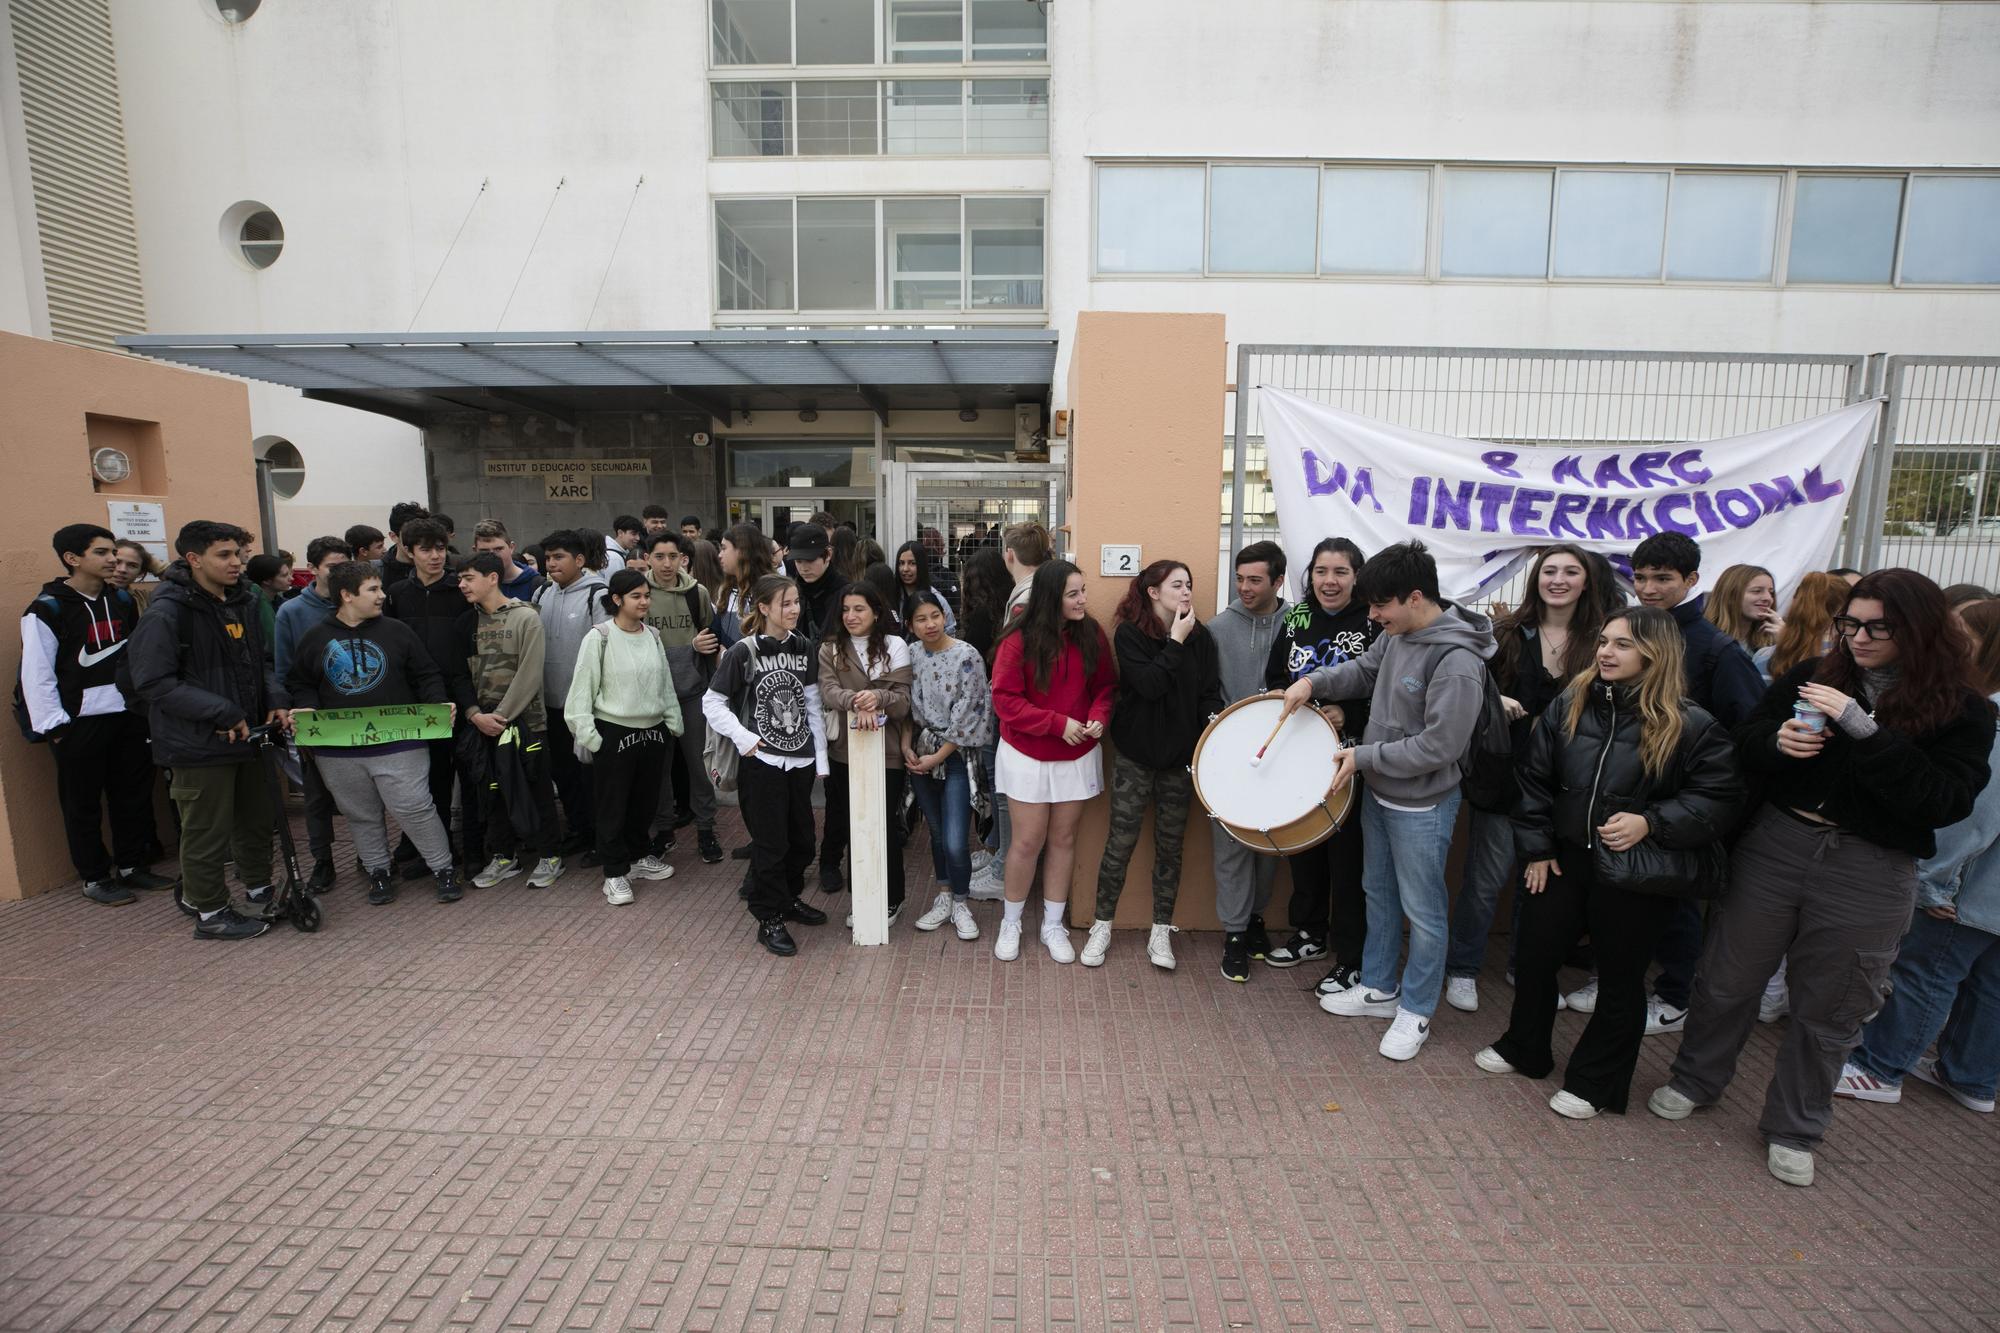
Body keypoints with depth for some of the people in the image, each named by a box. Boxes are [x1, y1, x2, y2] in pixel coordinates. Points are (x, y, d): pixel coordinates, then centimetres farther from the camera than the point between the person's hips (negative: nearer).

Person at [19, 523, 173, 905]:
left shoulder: (123, 601, 9)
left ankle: (132, 865, 24)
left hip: (129, 715, 5)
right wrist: (53, 727, -12)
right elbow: (36, 674, -10)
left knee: (134, 795, 11)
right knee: (83, 803, 6)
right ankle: (95, 878, 17)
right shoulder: (47, 609, -9)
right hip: (79, 723, -5)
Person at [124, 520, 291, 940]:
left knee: (257, 819, 19)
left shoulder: (242, 602, 7)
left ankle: (260, 888, 36)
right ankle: (210, 913, 20)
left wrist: (275, 702, 1)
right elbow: (152, 681, -20)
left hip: (248, 733, 7)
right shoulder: (166, 613, -16)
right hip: (200, 744, -7)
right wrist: (223, 713, -22)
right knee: (208, 832, 5)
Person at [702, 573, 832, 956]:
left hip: (800, 760, 5)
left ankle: (789, 899, 37)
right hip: (762, 762, -5)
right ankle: (769, 920, 18)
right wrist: (742, 737, -14)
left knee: (801, 839, 14)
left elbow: (812, 705, 8)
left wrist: (821, 758, 7)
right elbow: (712, 702, -4)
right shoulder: (743, 652, -10)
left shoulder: (803, 647, 4)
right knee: (770, 842, 2)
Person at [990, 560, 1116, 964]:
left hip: (1078, 756, 3)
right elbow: (1005, 699, -14)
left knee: (1063, 839, 12)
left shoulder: (1092, 635, -4)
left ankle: (1053, 925, 27)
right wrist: (1058, 723, -20)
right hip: (1027, 756, -3)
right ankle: (1011, 923, 25)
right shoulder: (1019, 641, -14)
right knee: (1028, 841, 3)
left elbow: (1106, 685, 5)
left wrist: (1099, 716, -15)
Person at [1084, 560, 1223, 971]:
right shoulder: (1129, 634, -8)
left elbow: (1210, 692, 0)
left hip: (1180, 755, 3)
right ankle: (1102, 926, 19)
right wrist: (1175, 642, -17)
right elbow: (1149, 684, -21)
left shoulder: (1199, 636, 3)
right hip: (1135, 755, -3)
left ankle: (1161, 932, 24)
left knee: (1170, 845, 11)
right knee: (1120, 843, 3)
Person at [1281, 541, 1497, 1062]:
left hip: (1421, 807, -8)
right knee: (1378, 894, 21)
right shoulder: (1398, 634, -2)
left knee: (1422, 911, 9)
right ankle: (1379, 988, 39)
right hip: (1378, 792, 9)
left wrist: (1363, 756, -19)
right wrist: (1315, 681, -3)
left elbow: (1439, 746, -26)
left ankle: (1415, 1012, 27)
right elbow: (1364, 670, 16)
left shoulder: (1457, 661, -26)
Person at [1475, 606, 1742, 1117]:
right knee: (1534, 956, 15)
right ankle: (1524, 1050, 38)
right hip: (1566, 861, 4)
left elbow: (1720, 801, -8)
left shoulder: (1692, 726, -11)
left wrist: (1650, 822, -22)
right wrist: (1538, 848, 2)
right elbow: (1533, 777, 4)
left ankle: (1594, 1083, 31)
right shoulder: (1567, 707, -1)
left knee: (1620, 979, 13)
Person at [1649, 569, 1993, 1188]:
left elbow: (1944, 802, -16)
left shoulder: (1962, 712, -4)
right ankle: (1695, 1080, 35)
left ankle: (1793, 1129, 33)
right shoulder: (1811, 678, 1)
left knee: (1829, 1013, 13)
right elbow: (1744, 746, 5)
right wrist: (1777, 743, -17)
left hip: (1870, 875, -1)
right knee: (1727, 980, 13)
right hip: (1774, 849, 1)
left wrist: (1864, 730, -24)